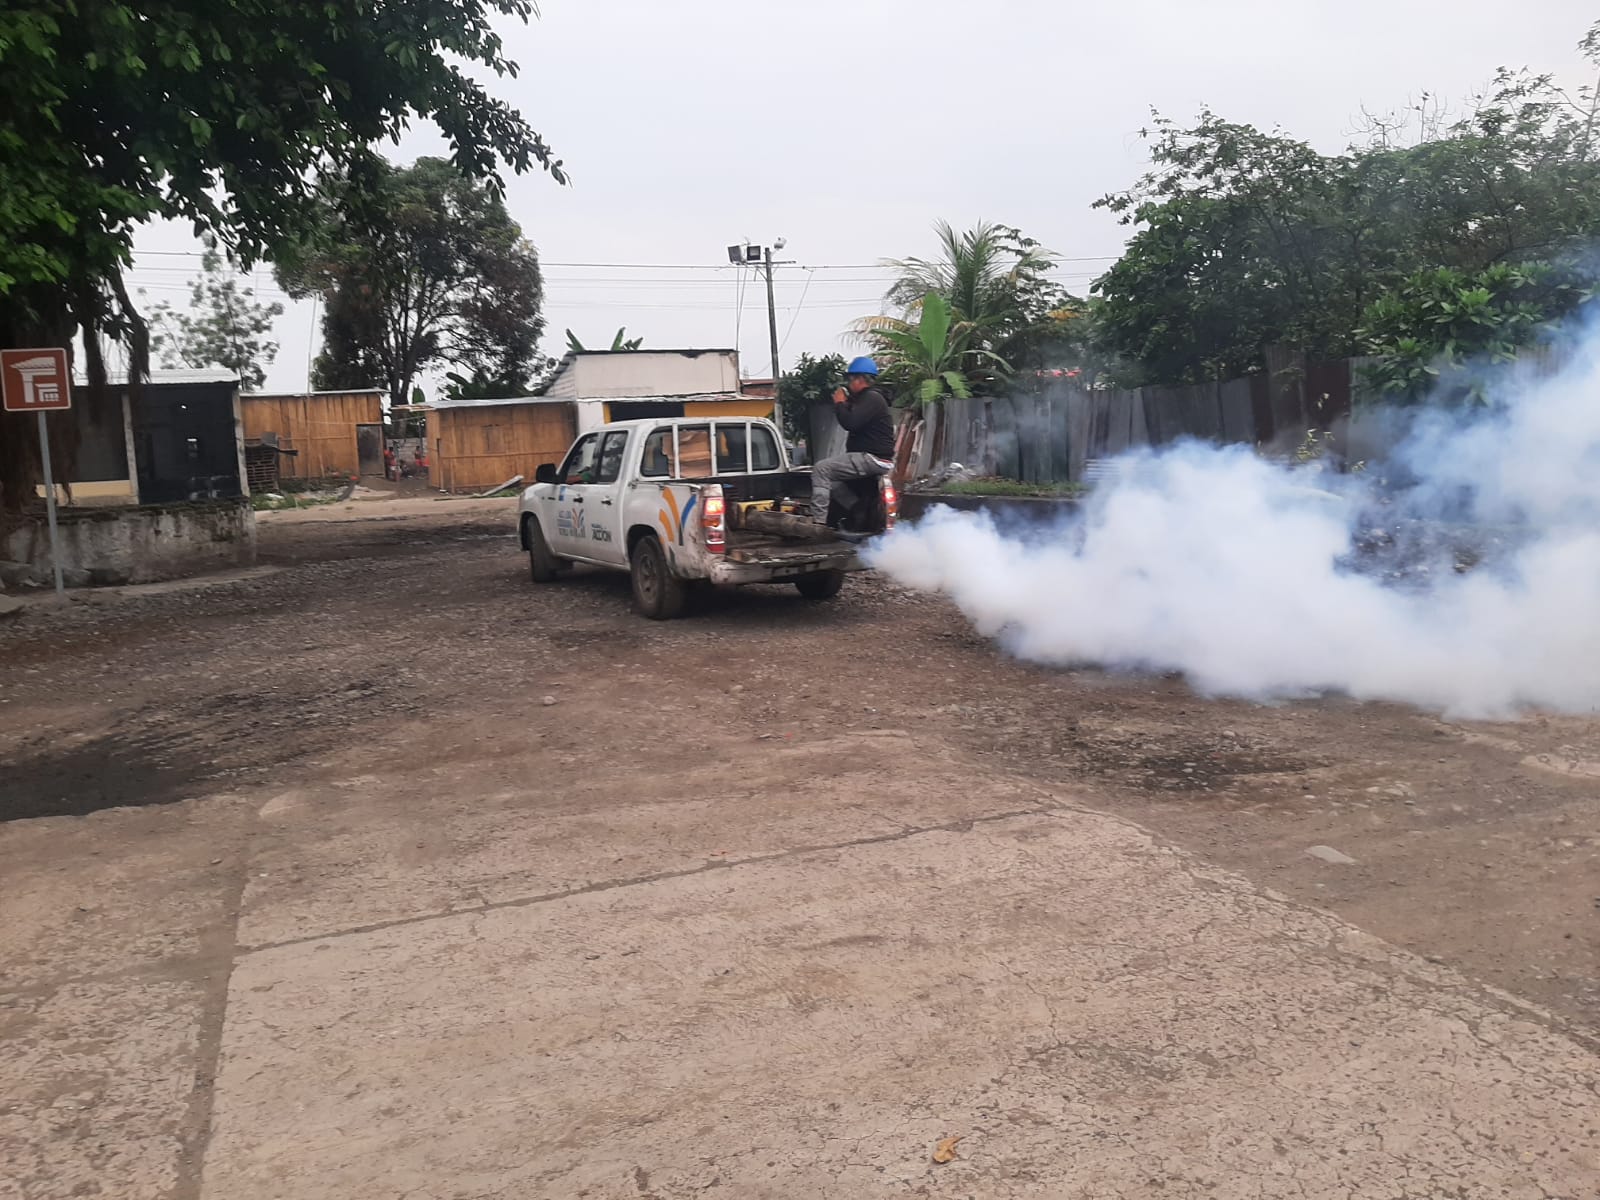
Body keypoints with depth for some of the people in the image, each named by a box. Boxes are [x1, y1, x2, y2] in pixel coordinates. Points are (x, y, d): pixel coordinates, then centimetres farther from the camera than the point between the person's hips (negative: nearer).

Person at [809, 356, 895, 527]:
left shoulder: (872, 398, -13)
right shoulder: (867, 397, 21)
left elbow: (850, 423, -25)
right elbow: (853, 421, 30)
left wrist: (840, 403, -9)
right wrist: (843, 404, 15)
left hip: (872, 459, -11)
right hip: (872, 457, 11)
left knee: (821, 469, -19)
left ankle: (818, 521, -26)